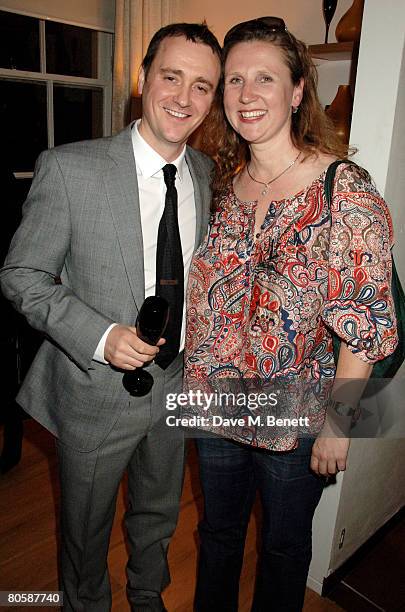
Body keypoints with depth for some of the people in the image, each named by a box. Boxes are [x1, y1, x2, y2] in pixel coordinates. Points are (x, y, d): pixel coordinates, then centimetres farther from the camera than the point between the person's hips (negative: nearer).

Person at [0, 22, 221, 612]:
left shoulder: (206, 172, -2)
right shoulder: (69, 168, -19)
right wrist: (100, 336, -25)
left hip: (176, 384, 5)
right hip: (96, 392, -4)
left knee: (158, 517, 28)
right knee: (87, 529, 21)